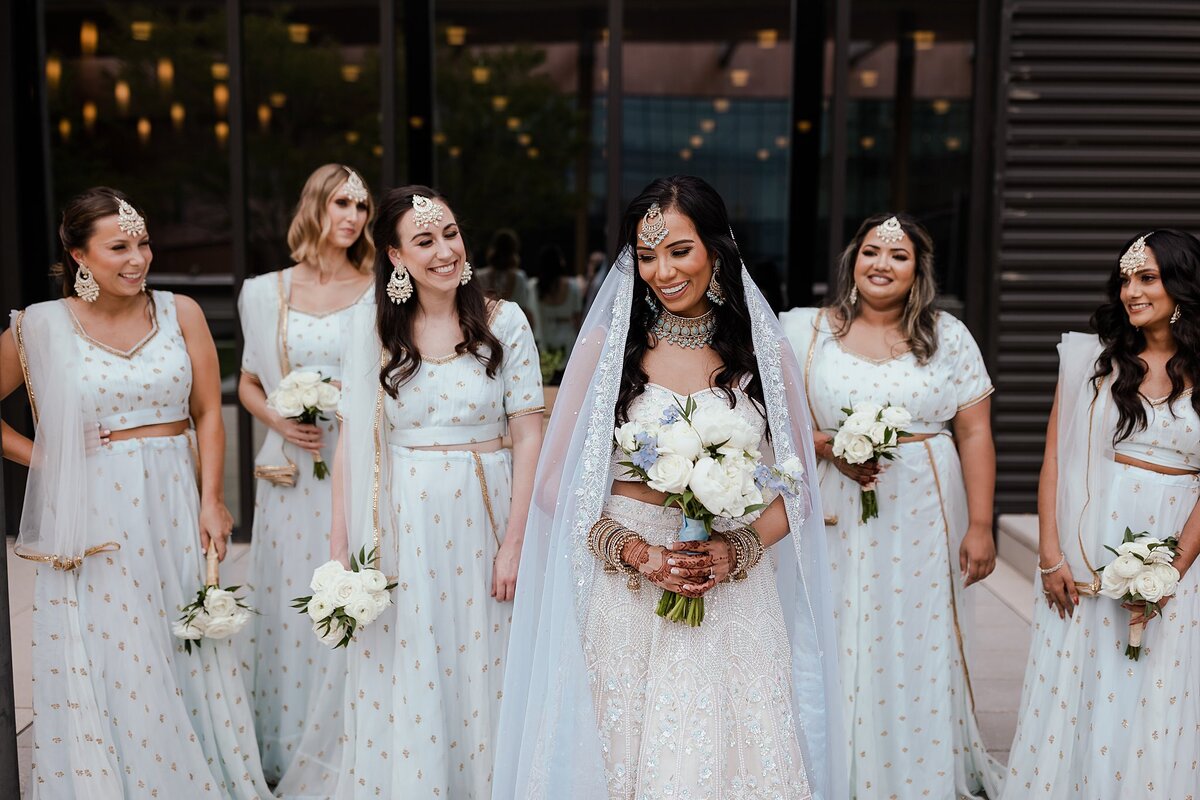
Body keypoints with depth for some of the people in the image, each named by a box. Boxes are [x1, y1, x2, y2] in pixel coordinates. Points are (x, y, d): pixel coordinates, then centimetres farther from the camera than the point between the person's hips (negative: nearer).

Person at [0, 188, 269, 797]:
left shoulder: (180, 313, 2)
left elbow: (208, 414, 3)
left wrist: (211, 501, -4)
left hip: (174, 505, 2)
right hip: (94, 515, -2)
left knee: (187, 656, 10)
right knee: (108, 664, 6)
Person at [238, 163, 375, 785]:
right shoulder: (269, 293, 7)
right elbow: (248, 383, 14)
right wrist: (279, 421, -5)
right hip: (294, 473, 2)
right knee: (292, 605, 6)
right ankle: (288, 756, 22)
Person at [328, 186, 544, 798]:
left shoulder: (504, 322, -2)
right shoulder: (373, 330, 1)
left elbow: (528, 436, -3)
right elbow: (352, 443, 1)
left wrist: (514, 542, -8)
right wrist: (340, 551, -2)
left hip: (480, 519, 0)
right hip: (400, 525, 1)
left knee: (477, 674, 10)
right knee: (402, 687, 8)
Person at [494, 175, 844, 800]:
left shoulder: (763, 354, 5)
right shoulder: (606, 346, 1)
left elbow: (794, 485, 8)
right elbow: (558, 479, 1)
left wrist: (738, 549, -11)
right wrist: (634, 551, -13)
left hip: (737, 601, 1)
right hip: (630, 600, -1)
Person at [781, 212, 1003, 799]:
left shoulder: (949, 336, 7)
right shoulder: (804, 331, 5)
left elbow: (975, 433, 3)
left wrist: (980, 526, -3)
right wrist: (827, 446, -14)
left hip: (923, 521, 0)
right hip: (835, 521, 0)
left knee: (920, 651, 4)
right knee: (837, 651, 3)